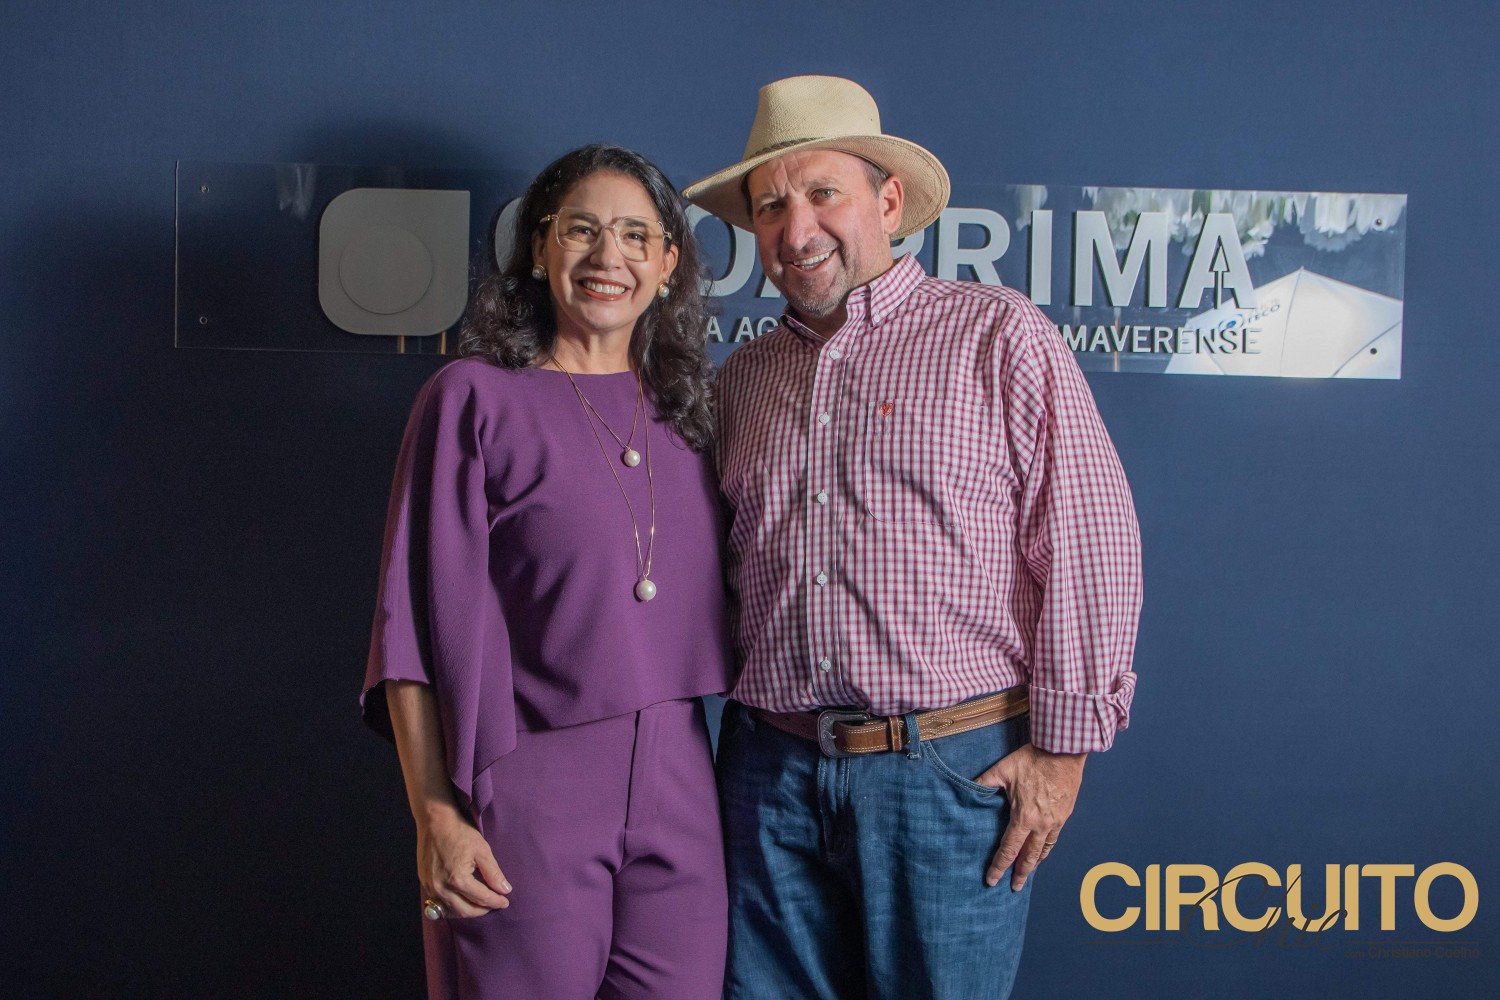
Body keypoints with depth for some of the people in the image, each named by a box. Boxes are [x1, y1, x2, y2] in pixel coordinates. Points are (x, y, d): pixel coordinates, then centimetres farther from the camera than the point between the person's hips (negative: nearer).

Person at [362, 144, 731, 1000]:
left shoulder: (682, 409, 11)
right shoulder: (476, 398, -2)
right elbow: (418, 621, -5)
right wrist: (435, 816, -10)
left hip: (679, 796, 5)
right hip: (528, 792, -4)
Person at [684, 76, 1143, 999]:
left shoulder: (998, 335, -3)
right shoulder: (745, 377, 13)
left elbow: (1088, 543, -7)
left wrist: (1061, 746, -9)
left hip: (952, 773, -4)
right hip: (772, 770, 5)